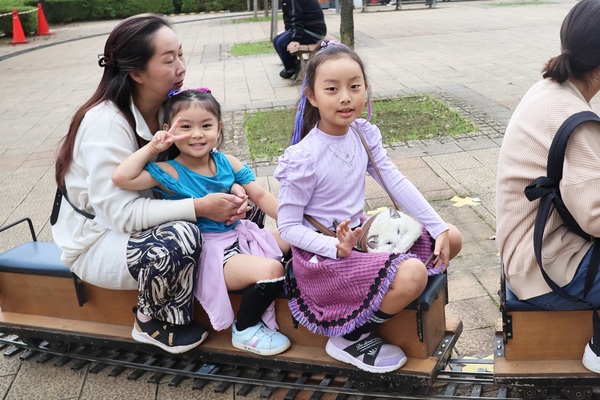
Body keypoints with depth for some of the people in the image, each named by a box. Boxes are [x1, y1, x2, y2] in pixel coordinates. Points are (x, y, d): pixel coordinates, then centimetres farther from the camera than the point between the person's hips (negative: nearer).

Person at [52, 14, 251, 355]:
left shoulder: (169, 105, -6)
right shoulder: (106, 123, -29)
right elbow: (121, 213, -32)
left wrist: (230, 191, -23)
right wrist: (200, 207, -34)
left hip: (143, 217, 7)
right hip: (96, 239, -7)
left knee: (234, 201, -4)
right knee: (180, 238, -34)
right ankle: (154, 324, -7)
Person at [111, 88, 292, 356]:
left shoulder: (228, 163, 2)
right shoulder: (169, 173, -12)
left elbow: (261, 196, 2)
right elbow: (121, 178, -25)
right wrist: (153, 147, -18)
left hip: (238, 233, 7)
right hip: (208, 252, -7)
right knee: (270, 271, -23)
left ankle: (263, 298, 17)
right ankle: (245, 331, 3)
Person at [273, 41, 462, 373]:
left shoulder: (363, 134, -2)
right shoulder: (303, 158, -21)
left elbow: (397, 184, 1)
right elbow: (288, 227, -16)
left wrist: (440, 229, -5)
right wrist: (336, 247, -31)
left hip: (359, 233, 8)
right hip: (321, 253, -8)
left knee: (452, 239, 5)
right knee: (412, 275, -29)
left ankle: (384, 298, 11)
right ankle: (352, 339, -3)